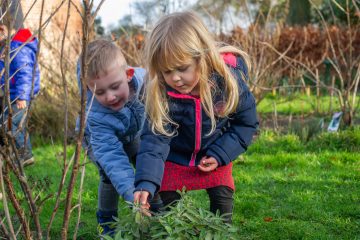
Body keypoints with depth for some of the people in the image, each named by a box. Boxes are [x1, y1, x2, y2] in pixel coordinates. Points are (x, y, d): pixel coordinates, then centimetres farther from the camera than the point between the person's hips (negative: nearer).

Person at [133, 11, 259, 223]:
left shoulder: (229, 79, -27)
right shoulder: (161, 94, -28)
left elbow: (247, 123, -11)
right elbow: (155, 138, -32)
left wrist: (220, 155, -18)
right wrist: (146, 183, -46)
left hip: (214, 157, 0)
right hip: (175, 158, 0)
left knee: (223, 200, 0)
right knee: (168, 201, 3)